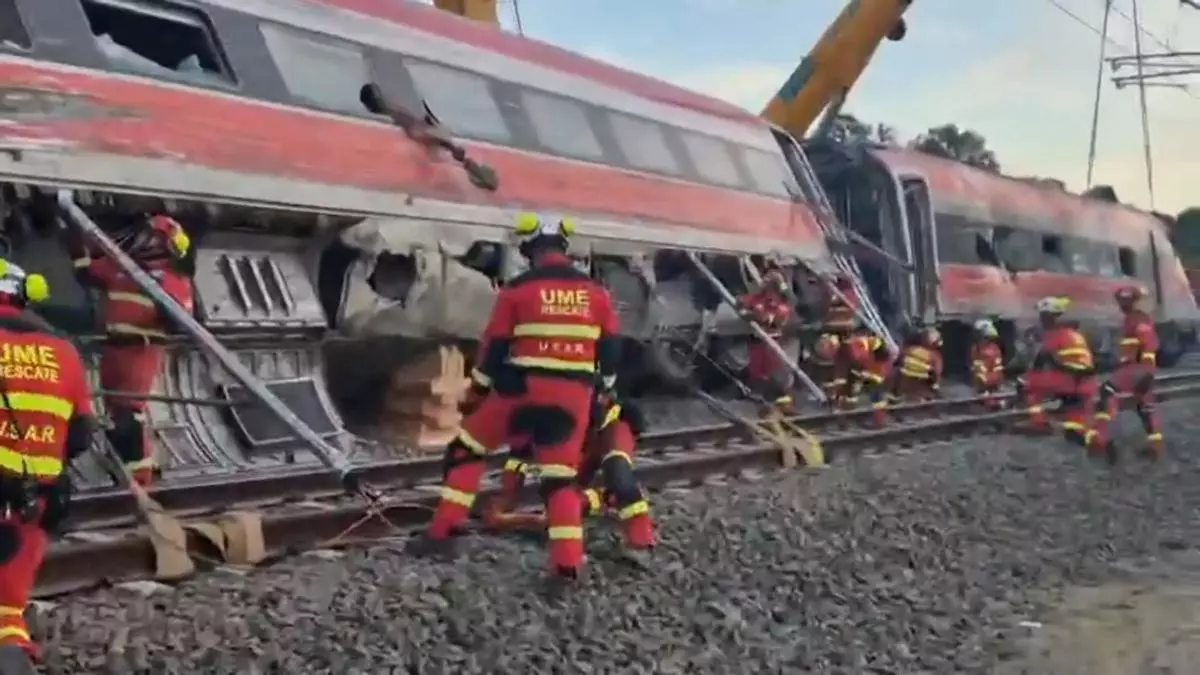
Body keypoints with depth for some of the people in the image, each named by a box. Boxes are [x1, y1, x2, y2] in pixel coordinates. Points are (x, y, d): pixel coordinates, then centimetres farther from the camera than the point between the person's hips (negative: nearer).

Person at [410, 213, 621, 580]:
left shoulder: (518, 289, -3)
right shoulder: (596, 292, 5)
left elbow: (494, 346, 1)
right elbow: (611, 348, 11)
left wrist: (479, 386, 16)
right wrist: (603, 387, 26)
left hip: (521, 390, -2)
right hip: (573, 396, 2)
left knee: (466, 449, 15)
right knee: (560, 476, 10)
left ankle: (442, 533, 13)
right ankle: (567, 563, -2)